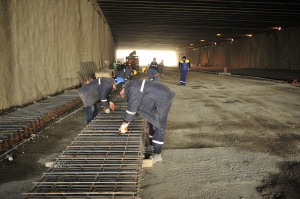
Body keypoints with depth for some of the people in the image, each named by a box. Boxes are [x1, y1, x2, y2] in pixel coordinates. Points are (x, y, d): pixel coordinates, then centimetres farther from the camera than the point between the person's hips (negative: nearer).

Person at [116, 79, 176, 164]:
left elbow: (132, 108, -21)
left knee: (158, 127, -6)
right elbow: (135, 107, 15)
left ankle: (156, 154, 2)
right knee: (152, 123, 18)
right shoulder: (134, 87, 12)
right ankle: (152, 147, 29)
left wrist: (124, 124, -12)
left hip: (163, 99, -11)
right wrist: (127, 122, 10)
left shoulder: (133, 89, -20)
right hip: (157, 100, 11)